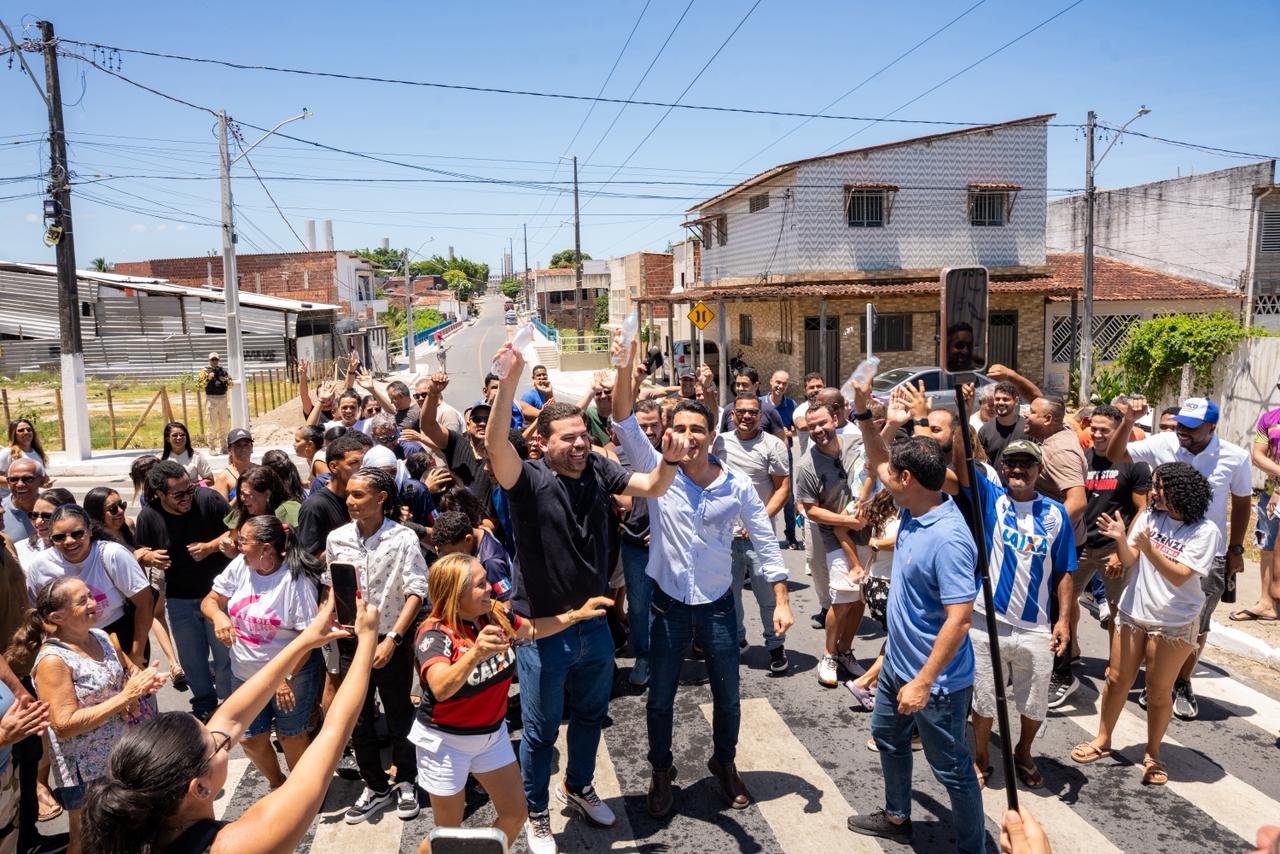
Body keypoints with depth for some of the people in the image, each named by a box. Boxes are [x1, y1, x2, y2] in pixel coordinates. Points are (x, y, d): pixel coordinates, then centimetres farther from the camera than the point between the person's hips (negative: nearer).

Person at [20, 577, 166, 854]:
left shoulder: (100, 637, -2)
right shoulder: (52, 660, -23)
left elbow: (130, 670, 14)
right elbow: (64, 725, -26)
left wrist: (145, 681, -9)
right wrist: (125, 696, -28)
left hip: (123, 756, 7)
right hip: (86, 770, -6)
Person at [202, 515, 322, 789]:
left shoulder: (296, 579, -22)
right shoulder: (239, 565, -7)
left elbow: (308, 634, -19)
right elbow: (209, 601, 2)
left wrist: (287, 677, -20)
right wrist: (218, 616, -21)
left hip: (291, 672, -5)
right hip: (245, 673, 6)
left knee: (290, 735, 11)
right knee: (251, 740, 14)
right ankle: (276, 784, 42)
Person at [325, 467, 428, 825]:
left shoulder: (403, 538, -14)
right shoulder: (336, 538, -3)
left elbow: (416, 593, -14)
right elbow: (331, 587, 11)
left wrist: (392, 639, -19)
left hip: (392, 640, -3)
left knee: (399, 715, 12)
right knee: (356, 718, 12)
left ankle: (405, 783, 33)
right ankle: (375, 787, 32)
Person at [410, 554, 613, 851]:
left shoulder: (496, 615, -10)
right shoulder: (435, 634, -28)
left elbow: (533, 629, 11)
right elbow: (441, 689, -45)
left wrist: (576, 615, 3)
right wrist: (475, 654, -62)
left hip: (493, 734, 6)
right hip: (446, 741, -6)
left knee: (515, 814, 14)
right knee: (448, 834, 9)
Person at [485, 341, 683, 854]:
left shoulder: (598, 469, -5)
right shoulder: (529, 480, -19)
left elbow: (651, 488, -7)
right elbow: (495, 443, -36)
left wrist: (669, 460, -30)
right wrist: (512, 377, -48)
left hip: (594, 624, 5)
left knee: (591, 714, 25)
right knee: (541, 730, 13)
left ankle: (578, 787, 51)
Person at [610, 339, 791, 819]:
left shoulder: (738, 487, -8)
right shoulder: (657, 472, -9)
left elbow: (766, 543, -1)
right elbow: (624, 424, -22)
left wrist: (781, 601, -4)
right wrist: (625, 366, -35)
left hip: (718, 605, 1)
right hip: (668, 605, 0)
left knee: (727, 697, 15)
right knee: (659, 698, 11)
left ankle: (725, 764, 41)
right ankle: (661, 772, 35)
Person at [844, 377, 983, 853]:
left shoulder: (948, 538, -31)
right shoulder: (913, 508, -5)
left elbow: (960, 620, -31)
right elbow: (878, 463, 12)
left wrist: (923, 683, -29)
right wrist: (863, 415, -1)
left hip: (935, 679, -10)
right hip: (898, 662, 10)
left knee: (951, 769, 8)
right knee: (887, 736, 27)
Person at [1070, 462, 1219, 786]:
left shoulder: (1204, 531, -13)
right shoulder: (1150, 515, -1)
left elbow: (1180, 577, -20)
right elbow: (1129, 560, -3)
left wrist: (1150, 550, -32)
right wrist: (1120, 538, -22)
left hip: (1175, 623, -4)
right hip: (1133, 613, 4)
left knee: (1158, 691, 7)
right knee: (1116, 679, 10)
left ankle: (1152, 754, 26)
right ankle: (1102, 741, 26)